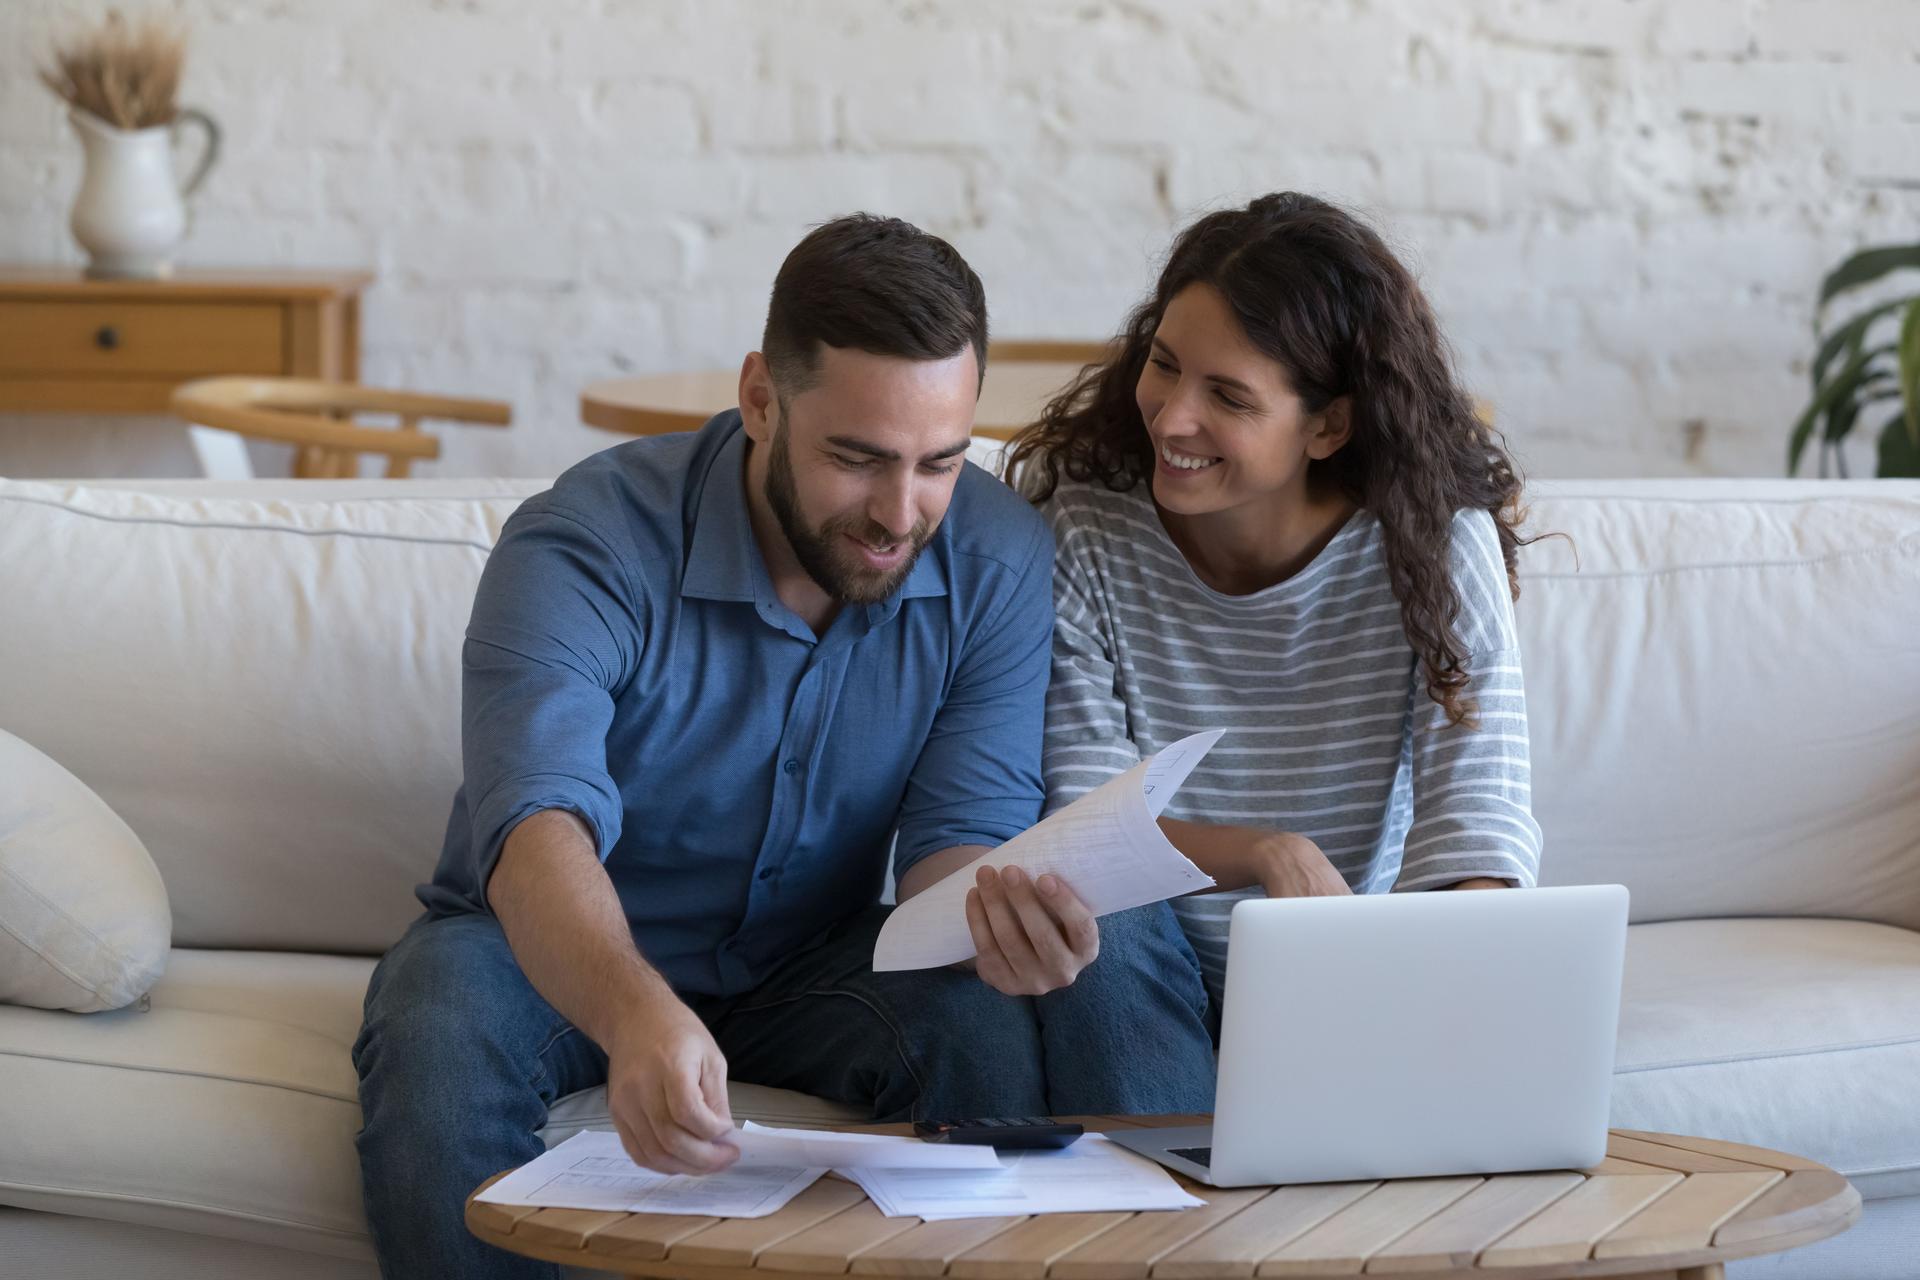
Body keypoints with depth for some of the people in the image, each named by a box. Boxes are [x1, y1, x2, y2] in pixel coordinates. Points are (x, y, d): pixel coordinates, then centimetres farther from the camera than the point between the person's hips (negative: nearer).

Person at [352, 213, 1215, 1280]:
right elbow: (540, 823, -41)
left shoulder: (998, 563, -13)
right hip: (566, 956, -2)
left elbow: (962, 831, -15)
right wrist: (637, 1015, -63)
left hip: (810, 960, 2)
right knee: (438, 1036, -36)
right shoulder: (586, 550, -26)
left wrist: (998, 911, -43)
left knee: (999, 1017, -30)